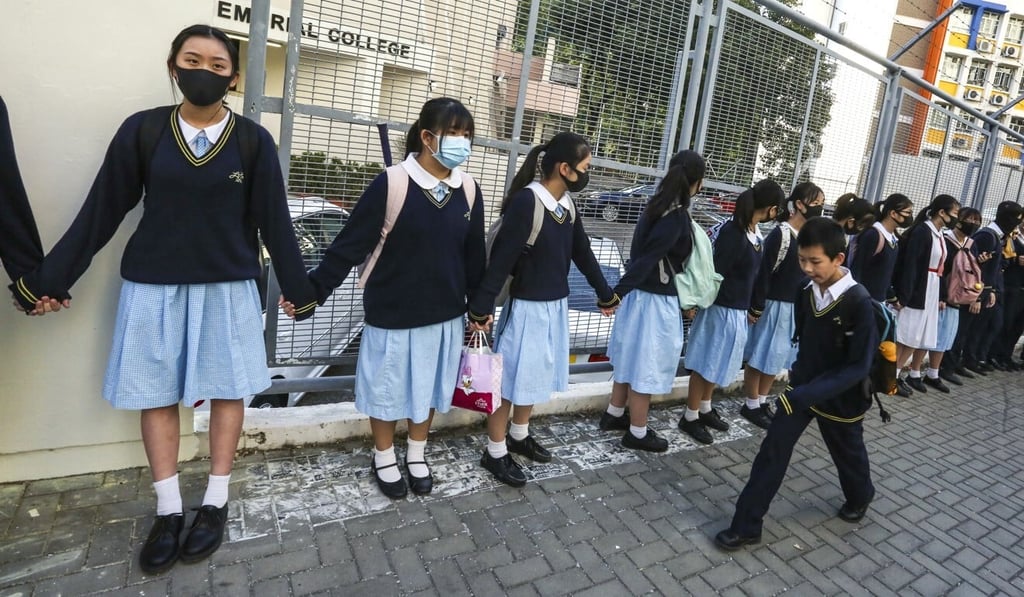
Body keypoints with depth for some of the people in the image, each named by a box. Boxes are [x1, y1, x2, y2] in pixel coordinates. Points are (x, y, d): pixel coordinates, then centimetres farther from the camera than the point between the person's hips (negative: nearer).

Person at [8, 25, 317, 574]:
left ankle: (215, 503, 24)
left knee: (227, 391, 6)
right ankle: (167, 511, 24)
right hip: (153, 286, 1)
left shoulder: (253, 141, -3)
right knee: (155, 394, 7)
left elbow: (274, 221, 0)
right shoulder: (141, 129, -1)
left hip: (228, 287, -1)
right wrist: (48, 278, 5)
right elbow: (101, 211, 3)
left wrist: (299, 290, 1)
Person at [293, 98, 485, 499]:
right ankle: (384, 459, 38)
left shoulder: (468, 190, -1)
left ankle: (417, 455, 41)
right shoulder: (391, 184, -15)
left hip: (446, 314, 4)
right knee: (388, 389, 14)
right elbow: (350, 244, -12)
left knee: (429, 388, 18)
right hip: (392, 313, -4)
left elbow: (475, 254, 7)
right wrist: (312, 290, -15)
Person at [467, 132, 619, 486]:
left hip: (556, 305, 8)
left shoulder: (568, 206, 4)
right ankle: (495, 452, 20)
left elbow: (583, 254, 15)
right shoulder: (526, 201, -20)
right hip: (526, 307, -8)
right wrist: (481, 306, -22)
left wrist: (605, 295, 24)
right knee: (511, 379, 4)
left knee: (535, 376, 19)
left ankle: (519, 436, 38)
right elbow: (502, 257, -22)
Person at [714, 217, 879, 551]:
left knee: (848, 454, 22)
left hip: (839, 397, -4)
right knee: (772, 451, -2)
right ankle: (746, 526, 5)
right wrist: (798, 381, 9)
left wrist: (805, 394, -33)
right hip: (801, 388, 4)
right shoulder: (808, 294, -7)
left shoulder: (860, 304, -24)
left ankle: (859, 498, 55)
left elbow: (858, 367, -25)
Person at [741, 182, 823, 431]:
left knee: (777, 357, 16)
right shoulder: (780, 234, -16)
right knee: (760, 357, 4)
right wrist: (756, 307, -15)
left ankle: (762, 401, 28)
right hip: (776, 306, -8)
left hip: (797, 308, 8)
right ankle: (751, 405, 16)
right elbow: (763, 273, -16)